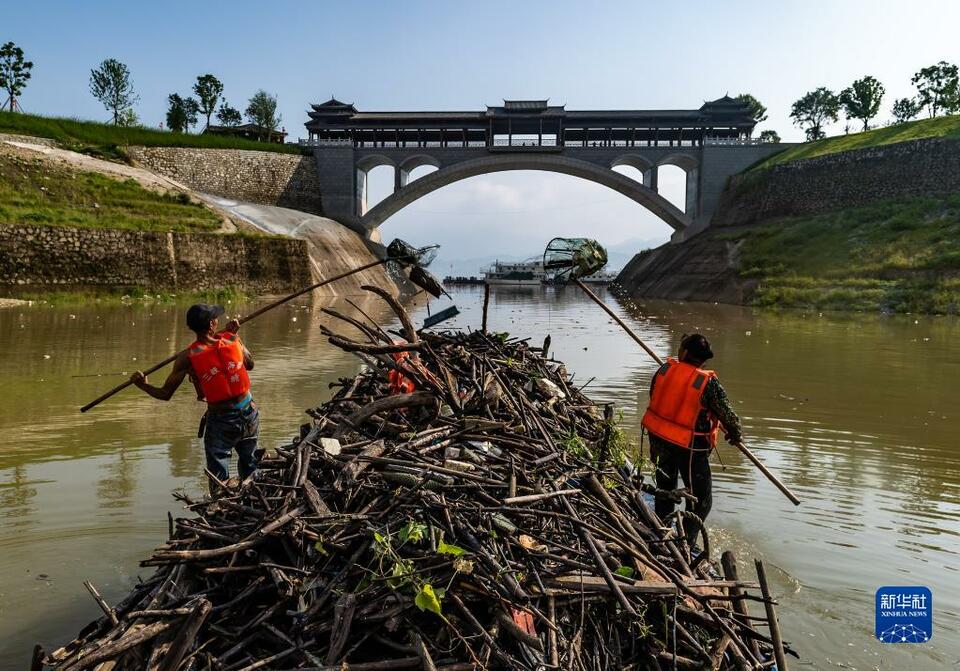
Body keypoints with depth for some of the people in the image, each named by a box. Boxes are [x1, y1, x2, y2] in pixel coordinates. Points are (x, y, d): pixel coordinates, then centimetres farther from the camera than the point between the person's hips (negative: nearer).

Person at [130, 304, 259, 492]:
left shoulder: (187, 358, -14)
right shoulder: (232, 340, -9)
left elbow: (165, 394, -9)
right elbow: (250, 365, 10)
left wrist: (143, 385, 6)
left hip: (220, 421, -3)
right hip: (249, 414, 3)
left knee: (219, 480, 11)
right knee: (249, 467, 24)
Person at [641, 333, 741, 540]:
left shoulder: (665, 369, -6)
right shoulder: (708, 383, -19)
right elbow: (728, 416, -13)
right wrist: (734, 434, 8)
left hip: (658, 436, 6)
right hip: (689, 447, -6)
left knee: (665, 486, 28)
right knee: (701, 501, 8)